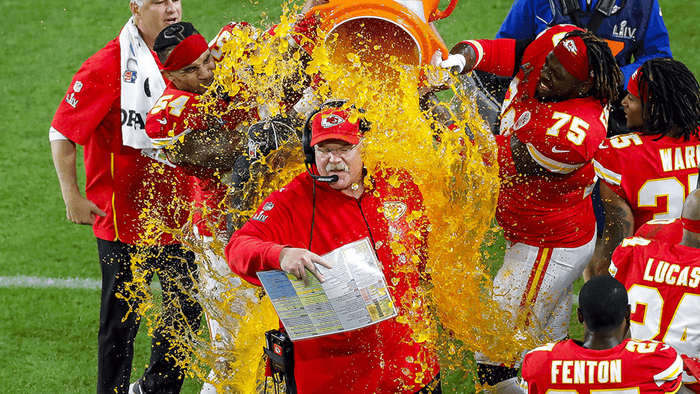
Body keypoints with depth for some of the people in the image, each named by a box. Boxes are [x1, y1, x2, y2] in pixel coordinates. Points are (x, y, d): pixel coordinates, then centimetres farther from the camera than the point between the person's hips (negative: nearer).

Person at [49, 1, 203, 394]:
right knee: (122, 317, 2)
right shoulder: (109, 65, -14)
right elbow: (62, 133, -10)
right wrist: (73, 197, -12)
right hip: (123, 214, -6)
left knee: (187, 307, 13)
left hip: (176, 211, 6)